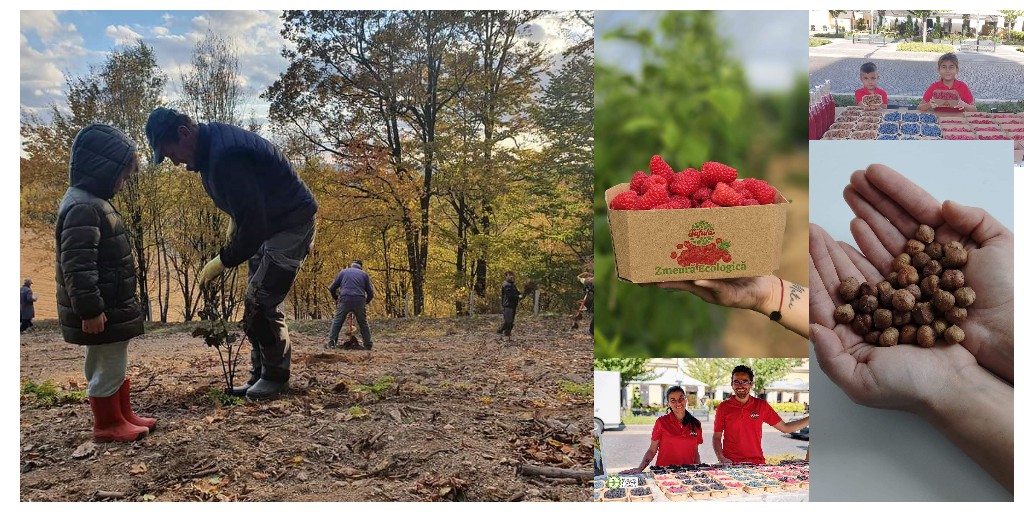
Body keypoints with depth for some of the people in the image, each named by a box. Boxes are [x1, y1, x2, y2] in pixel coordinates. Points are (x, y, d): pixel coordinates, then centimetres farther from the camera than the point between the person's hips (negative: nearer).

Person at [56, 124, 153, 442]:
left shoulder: (92, 202, 13)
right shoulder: (83, 207, -21)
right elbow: (77, 265, -26)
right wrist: (90, 309, -26)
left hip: (112, 308, 11)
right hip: (100, 313, -11)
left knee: (116, 367, 20)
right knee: (108, 369, 2)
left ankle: (123, 416, 32)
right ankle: (108, 425, 16)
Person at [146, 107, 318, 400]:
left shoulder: (226, 156, -31)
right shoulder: (211, 141, 1)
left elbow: (253, 224, -31)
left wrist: (222, 262, -21)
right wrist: (233, 221, 9)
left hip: (292, 224, -10)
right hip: (267, 224, 10)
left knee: (260, 302, -12)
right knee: (256, 302, 10)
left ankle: (276, 376, 4)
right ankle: (261, 376, 19)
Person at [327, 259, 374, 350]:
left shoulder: (343, 272, 19)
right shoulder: (364, 274, 19)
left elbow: (332, 288, 19)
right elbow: (370, 292, 15)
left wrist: (336, 298, 36)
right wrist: (367, 301, 34)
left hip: (345, 300, -1)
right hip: (360, 301, 1)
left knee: (337, 321, 9)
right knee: (363, 323, 13)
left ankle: (331, 342, 2)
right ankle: (368, 344, 15)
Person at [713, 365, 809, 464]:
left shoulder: (761, 405, 7)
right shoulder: (723, 407, 3)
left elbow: (785, 428, 11)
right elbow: (717, 437, 7)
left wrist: (810, 418, 5)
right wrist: (721, 458, -9)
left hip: (756, 462, 2)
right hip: (731, 463, -2)